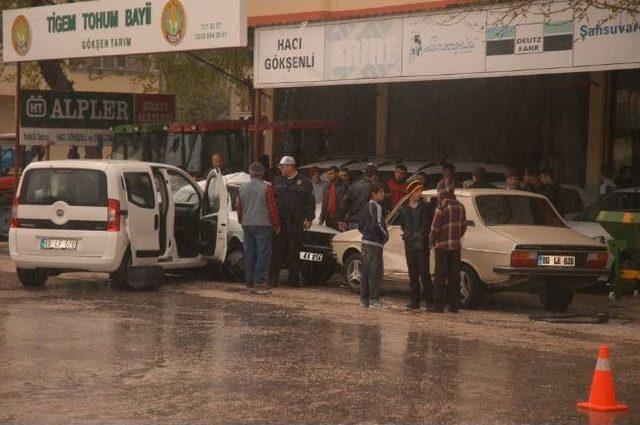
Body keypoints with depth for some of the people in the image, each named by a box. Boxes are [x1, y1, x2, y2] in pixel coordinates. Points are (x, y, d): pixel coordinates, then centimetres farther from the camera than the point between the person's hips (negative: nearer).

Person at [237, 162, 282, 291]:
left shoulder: (243, 188, 7)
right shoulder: (267, 188, -7)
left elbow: (239, 208, 13)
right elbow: (272, 208, -8)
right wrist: (277, 225, -1)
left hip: (247, 225, 5)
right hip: (263, 224, -5)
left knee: (249, 253, 9)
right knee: (263, 252, -2)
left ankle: (249, 281, 10)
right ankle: (259, 280, -9)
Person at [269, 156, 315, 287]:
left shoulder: (304, 181, 5)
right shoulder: (277, 181, 14)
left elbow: (310, 201, 2)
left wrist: (309, 218, -6)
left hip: (296, 222, -2)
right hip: (279, 221, 2)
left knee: (294, 250, 3)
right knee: (277, 249, -2)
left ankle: (293, 278, 9)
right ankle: (273, 277, 1)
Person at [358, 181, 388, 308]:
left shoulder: (366, 206, 15)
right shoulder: (376, 207, -11)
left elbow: (360, 225, 19)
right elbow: (378, 224, -22)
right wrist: (385, 235, -9)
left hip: (365, 241, 9)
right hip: (375, 243, -9)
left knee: (366, 271, 11)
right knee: (375, 271, -6)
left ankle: (364, 298, 14)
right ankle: (374, 299, -7)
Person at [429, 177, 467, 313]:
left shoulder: (442, 207, -12)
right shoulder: (460, 207, 8)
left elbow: (435, 227, -12)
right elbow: (463, 226, 13)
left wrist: (431, 241, 1)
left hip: (442, 245, -6)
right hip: (456, 246, 6)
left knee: (440, 276, -2)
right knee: (454, 276, 8)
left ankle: (438, 304, -3)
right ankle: (454, 305, 9)